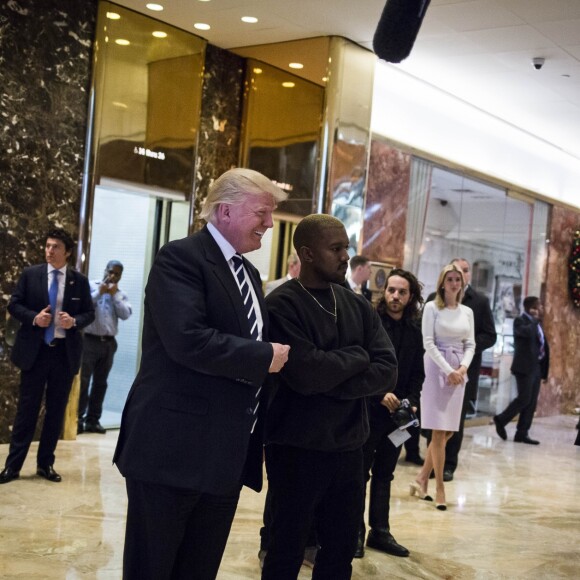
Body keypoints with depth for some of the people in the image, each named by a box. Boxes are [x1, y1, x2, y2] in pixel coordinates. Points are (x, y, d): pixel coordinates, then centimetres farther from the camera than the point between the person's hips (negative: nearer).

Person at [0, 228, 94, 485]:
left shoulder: (79, 280, 2)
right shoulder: (30, 274, 1)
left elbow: (90, 313, 6)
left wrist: (74, 321, -15)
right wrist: (34, 318, -15)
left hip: (65, 352, 1)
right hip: (34, 350, -1)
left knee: (56, 410, 8)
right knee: (27, 408, 2)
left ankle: (46, 464, 19)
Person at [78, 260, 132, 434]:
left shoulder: (121, 294, 12)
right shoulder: (91, 286, 4)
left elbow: (126, 314, -3)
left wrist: (114, 295, -7)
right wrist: (99, 292, -11)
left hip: (109, 343, 4)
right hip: (90, 340, -4)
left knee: (100, 383, 6)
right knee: (83, 380, -7)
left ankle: (93, 420, 11)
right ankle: (78, 418, -3)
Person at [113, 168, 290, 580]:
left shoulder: (249, 273, 16)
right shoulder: (181, 258, -11)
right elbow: (188, 340, -24)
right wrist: (265, 357, -16)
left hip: (228, 453, 8)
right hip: (174, 448, -8)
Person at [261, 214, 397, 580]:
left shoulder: (359, 306, 8)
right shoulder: (282, 305, -10)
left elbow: (387, 372, -2)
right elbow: (304, 373, -23)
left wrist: (330, 382, -15)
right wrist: (357, 357, -8)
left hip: (349, 449, 5)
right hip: (297, 450, -5)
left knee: (342, 550, 14)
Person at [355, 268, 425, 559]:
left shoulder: (414, 331, 8)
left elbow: (417, 374, 12)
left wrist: (412, 401, -4)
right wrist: (380, 394, -20)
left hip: (397, 412, 5)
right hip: (367, 408, -5)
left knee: (384, 474, 13)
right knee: (359, 472, 3)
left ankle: (380, 532, 21)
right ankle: (355, 531, 13)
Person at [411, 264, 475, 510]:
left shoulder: (467, 312, 12)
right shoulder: (432, 307, -3)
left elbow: (470, 344, 11)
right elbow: (428, 342, -9)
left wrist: (463, 367, -8)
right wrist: (448, 370, -15)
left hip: (459, 371, 5)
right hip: (436, 369, -5)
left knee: (448, 431, 5)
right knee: (439, 431, -6)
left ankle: (422, 478, 17)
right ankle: (440, 488, 0)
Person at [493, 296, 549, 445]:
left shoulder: (536, 324, 18)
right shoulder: (520, 321, -6)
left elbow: (543, 348, 19)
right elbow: (528, 332, -30)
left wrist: (543, 372, 14)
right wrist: (535, 319, -13)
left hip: (536, 368, 8)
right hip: (525, 367, -8)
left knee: (531, 403, 5)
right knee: (524, 399, -11)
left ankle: (522, 434, 8)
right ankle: (501, 419, 7)